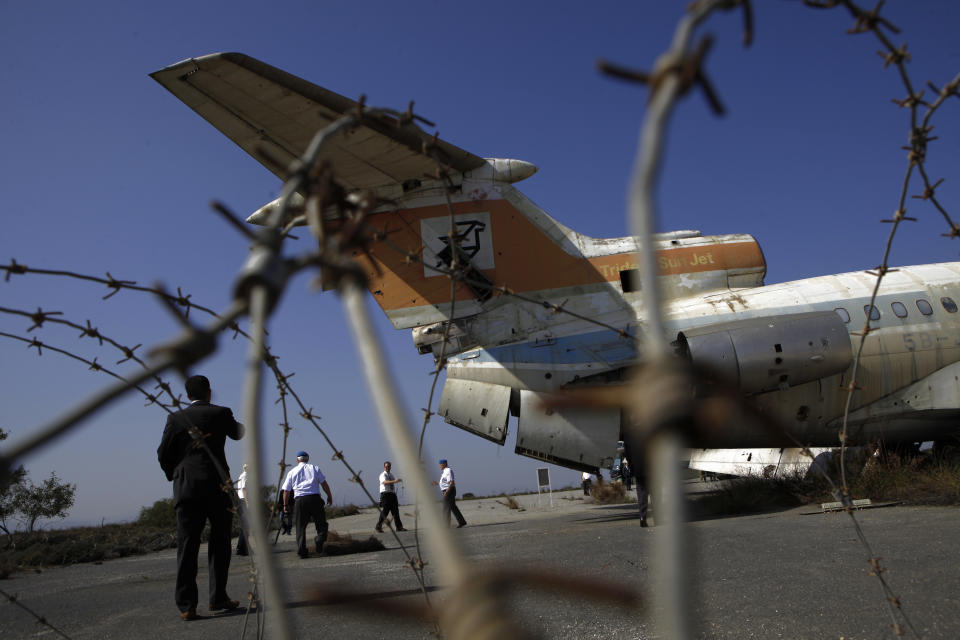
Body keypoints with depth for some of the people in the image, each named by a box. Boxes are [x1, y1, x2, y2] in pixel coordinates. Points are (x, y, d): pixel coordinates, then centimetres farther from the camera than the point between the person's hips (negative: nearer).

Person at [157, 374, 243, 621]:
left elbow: (163, 453, 2)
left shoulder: (175, 418, 4)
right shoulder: (221, 413, 1)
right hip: (217, 485, -1)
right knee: (219, 542, 10)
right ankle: (218, 597, 11)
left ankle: (187, 605, 0)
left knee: (187, 545, 2)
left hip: (186, 487, 1)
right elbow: (239, 433, 19)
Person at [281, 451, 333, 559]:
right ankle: (320, 538, -19)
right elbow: (324, 484, 7)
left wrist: (285, 505, 22)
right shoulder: (315, 468, 12)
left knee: (300, 526, 6)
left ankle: (302, 550, -2)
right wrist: (329, 496, 15)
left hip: (299, 499, 1)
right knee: (321, 522, 7)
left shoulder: (292, 472, 14)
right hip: (314, 497, -1)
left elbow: (286, 490, 13)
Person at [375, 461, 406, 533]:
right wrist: (394, 481, -41)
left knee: (395, 511, 1)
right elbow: (385, 482, -27)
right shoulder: (383, 475, -5)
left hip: (392, 494, 6)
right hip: (385, 494, -6)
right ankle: (378, 527, 5)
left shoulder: (391, 475, 19)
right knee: (384, 511, -7)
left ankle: (399, 527, 0)